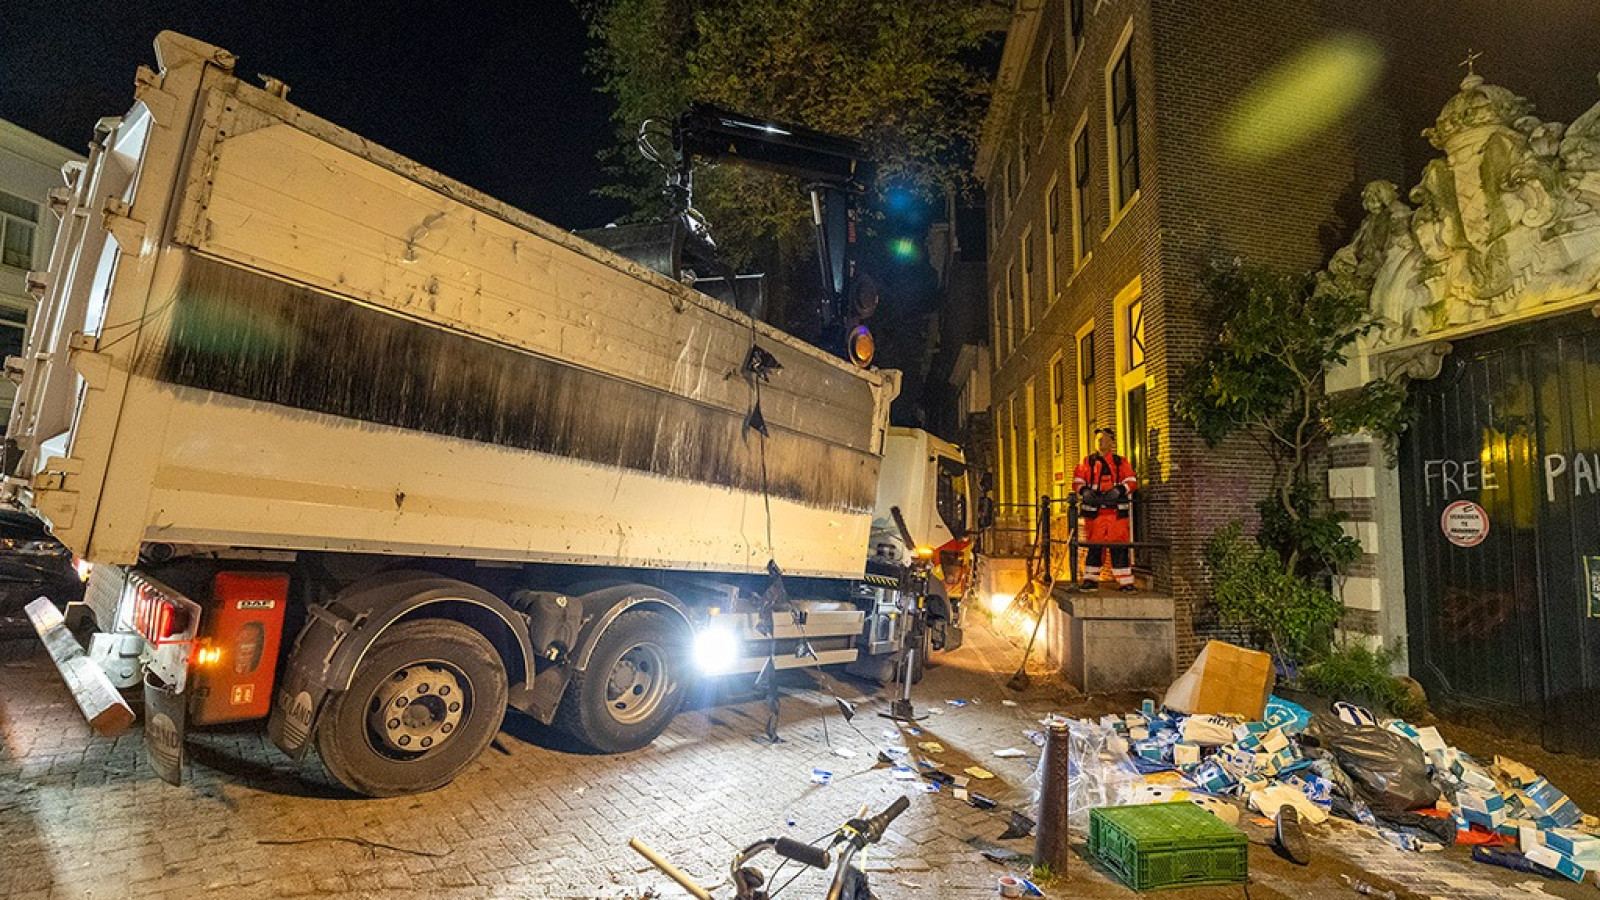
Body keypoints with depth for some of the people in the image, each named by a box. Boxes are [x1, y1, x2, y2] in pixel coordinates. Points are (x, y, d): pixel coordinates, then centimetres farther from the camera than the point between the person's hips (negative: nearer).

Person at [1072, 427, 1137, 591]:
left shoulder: (1121, 462, 10)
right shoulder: (1087, 462, 11)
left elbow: (1132, 482, 5)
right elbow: (1077, 481, 7)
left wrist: (1118, 490, -14)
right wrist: (1085, 491, -13)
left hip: (1117, 511, 0)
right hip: (1094, 511, 0)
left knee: (1119, 547, -1)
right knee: (1094, 546, 3)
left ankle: (1125, 582, 5)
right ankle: (1090, 579, 14)